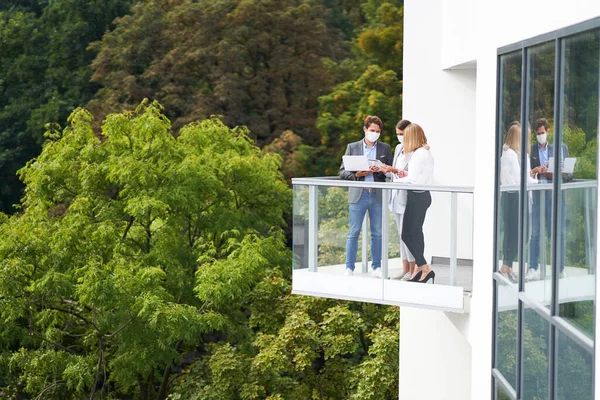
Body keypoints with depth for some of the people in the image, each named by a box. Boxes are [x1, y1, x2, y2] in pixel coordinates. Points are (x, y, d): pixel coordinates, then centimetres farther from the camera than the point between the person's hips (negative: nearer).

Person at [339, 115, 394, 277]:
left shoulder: (385, 148, 9)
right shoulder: (352, 147, 6)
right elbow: (342, 172, 5)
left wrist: (381, 170, -13)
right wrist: (357, 174, -13)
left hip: (378, 196, 1)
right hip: (358, 195, -1)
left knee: (377, 233, 5)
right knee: (354, 233, 0)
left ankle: (377, 267, 14)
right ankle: (349, 267, 5)